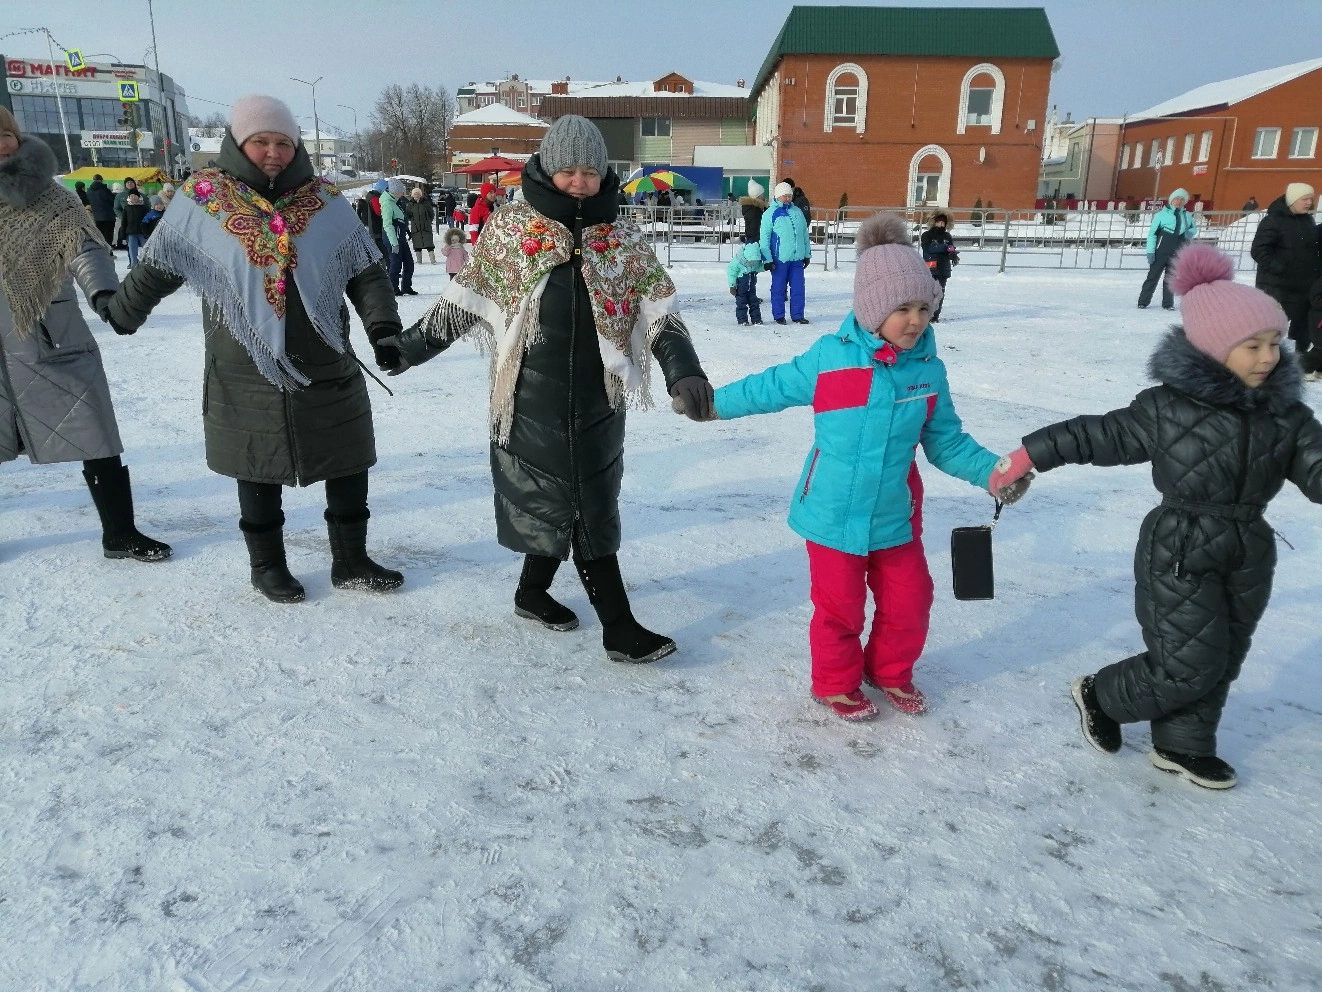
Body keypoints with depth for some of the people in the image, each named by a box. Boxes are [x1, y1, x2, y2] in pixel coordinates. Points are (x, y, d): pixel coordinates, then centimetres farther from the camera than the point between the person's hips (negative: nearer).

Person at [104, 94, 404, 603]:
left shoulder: (325, 202, 2)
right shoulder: (200, 199, -2)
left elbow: (367, 272, 4)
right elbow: (155, 267, 11)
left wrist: (383, 329, -8)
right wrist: (122, 314, 23)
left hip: (328, 369, 2)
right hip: (247, 373, -1)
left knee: (349, 465, 7)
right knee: (260, 471, 10)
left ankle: (351, 561, 23)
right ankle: (266, 564, 29)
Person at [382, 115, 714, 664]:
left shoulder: (624, 239, 7)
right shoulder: (509, 226, 1)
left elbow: (660, 311, 2)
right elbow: (466, 296, 8)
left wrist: (683, 370, -12)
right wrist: (413, 343, 7)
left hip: (597, 397, 3)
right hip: (532, 396, -3)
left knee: (560, 502, 12)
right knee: (588, 513, -2)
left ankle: (533, 591, 35)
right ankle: (619, 626, 5)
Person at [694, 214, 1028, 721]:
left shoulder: (929, 370, -4)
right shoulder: (829, 358, -13)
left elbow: (946, 441, 3)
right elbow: (773, 387, 2)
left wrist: (990, 471, -11)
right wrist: (715, 403, 7)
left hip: (894, 516, 3)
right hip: (833, 513, -3)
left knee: (909, 601, 14)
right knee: (839, 606, 8)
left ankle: (890, 672, 40)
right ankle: (837, 683, 32)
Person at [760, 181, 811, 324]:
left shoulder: (797, 212, 12)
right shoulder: (770, 214, -3)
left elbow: (805, 235, 19)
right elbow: (764, 238, -5)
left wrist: (807, 254, 17)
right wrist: (768, 259, -10)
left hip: (797, 258, 4)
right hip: (779, 259, -4)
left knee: (798, 288, 5)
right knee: (778, 288, 3)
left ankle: (797, 315, 13)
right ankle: (778, 315, 14)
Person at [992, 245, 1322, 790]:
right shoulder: (1168, 408, -15)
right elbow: (1101, 435, -9)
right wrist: (1031, 453, -11)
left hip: (1249, 556, 6)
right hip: (1180, 555, -6)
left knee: (1221, 661, 16)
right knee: (1188, 666, -4)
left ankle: (1181, 745, 36)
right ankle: (1098, 694, 22)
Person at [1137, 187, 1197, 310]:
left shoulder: (1187, 216, 10)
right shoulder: (1162, 214, 0)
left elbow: (1194, 227, 26)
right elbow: (1152, 233, -2)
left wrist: (1190, 233, 0)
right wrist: (1150, 251, -9)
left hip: (1177, 254, 3)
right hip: (1161, 252, -3)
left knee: (1171, 278, 7)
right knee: (1153, 276, -2)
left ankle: (1168, 303, 13)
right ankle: (1143, 302, 3)